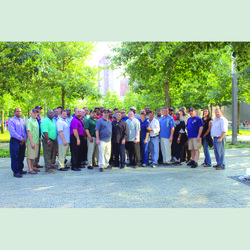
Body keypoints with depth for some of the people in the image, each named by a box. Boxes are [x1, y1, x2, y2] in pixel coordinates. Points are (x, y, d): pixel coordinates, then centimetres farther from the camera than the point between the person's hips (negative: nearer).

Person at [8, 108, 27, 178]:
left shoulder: (22, 120, 15)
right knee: (15, 157, -4)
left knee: (21, 156, 11)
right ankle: (15, 172, 0)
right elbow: (12, 132, -14)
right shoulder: (11, 120, -5)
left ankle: (20, 169, 22)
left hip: (22, 141, 6)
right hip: (14, 141, -6)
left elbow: (25, 130, 13)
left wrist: (24, 138, -3)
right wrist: (21, 138, -13)